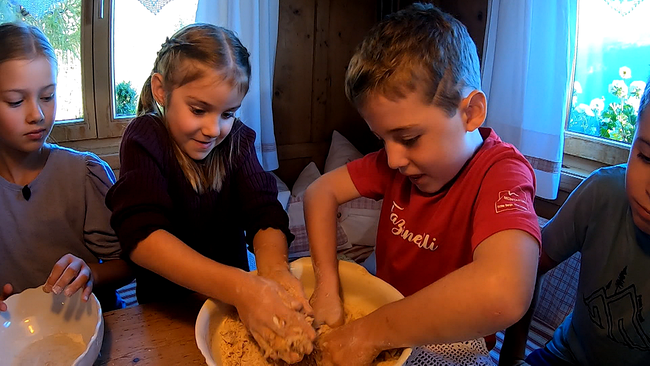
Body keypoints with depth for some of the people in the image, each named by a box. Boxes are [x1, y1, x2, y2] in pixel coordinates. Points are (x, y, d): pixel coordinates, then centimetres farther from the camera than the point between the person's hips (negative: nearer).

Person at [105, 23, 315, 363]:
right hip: (166, 304, -4)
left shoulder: (237, 139, -1)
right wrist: (238, 286, -42)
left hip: (229, 296, 5)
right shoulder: (145, 138, -13)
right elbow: (140, 233, -28)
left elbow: (263, 212, -12)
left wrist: (273, 265, -36)